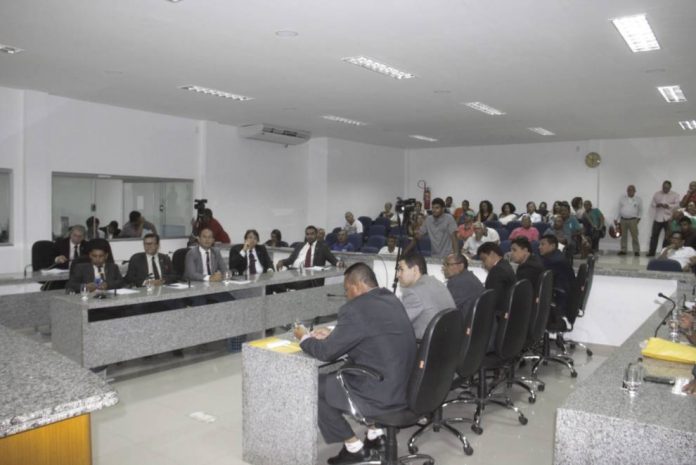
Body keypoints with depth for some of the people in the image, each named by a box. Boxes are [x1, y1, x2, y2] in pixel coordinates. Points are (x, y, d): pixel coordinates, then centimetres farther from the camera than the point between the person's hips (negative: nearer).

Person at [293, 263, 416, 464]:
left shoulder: (355, 309, -20)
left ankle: (354, 447, 15)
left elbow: (326, 352, -11)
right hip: (405, 386, 9)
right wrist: (333, 335, 20)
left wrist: (304, 338, 7)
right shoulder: (391, 299, 8)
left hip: (382, 394, -9)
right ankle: (375, 432, 26)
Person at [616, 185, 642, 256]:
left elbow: (640, 210, 12)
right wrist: (618, 220, 8)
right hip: (623, 219, 2)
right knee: (623, 236, 6)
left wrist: (639, 217, 1)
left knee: (634, 236, -7)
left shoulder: (638, 199, 4)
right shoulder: (622, 198, 7)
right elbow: (619, 210, 10)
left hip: (633, 220, -2)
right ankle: (623, 250, 13)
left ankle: (636, 251, -3)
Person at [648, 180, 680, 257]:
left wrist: (668, 206, -22)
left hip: (669, 218, -2)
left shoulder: (675, 195, 4)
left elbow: (677, 204, -6)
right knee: (654, 235, 2)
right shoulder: (657, 194, 11)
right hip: (657, 218, 2)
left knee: (668, 236, 1)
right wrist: (657, 205, -14)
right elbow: (652, 204, 8)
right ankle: (651, 252, 6)